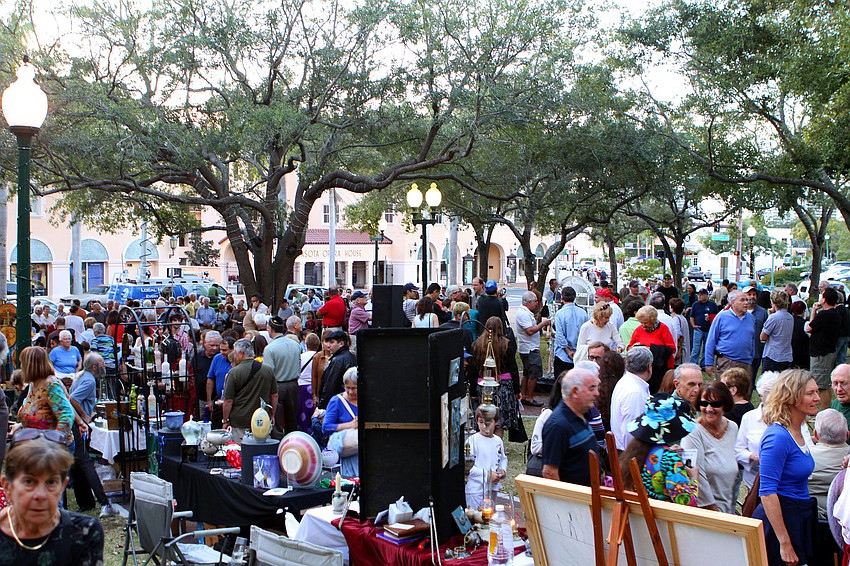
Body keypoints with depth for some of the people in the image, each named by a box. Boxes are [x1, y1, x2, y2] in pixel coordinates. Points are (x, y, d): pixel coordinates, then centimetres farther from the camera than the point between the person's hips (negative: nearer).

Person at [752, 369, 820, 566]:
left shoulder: (798, 432, 8)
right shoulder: (778, 437, -20)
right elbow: (767, 492, -23)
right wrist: (784, 543, -25)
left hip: (801, 517, 9)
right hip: (779, 518, -9)